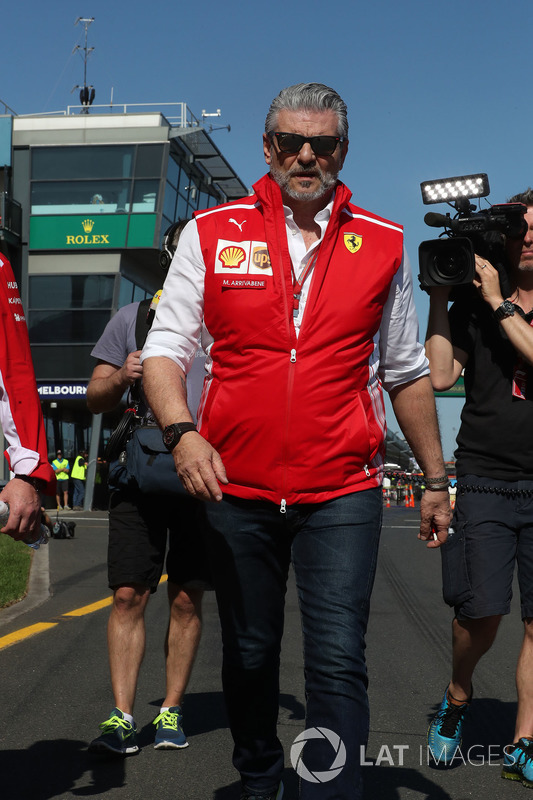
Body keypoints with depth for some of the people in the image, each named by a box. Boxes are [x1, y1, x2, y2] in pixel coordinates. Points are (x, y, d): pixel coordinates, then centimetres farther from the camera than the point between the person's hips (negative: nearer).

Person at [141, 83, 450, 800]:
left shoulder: (382, 246, 6)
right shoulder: (212, 233, 4)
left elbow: (407, 373, 13)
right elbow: (165, 349, -1)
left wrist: (436, 479, 14)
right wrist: (181, 432, -20)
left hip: (343, 493, 0)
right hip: (236, 488, 1)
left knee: (338, 662, -7)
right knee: (249, 654, 14)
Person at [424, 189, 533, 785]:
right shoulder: (472, 306, 9)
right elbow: (440, 376, -4)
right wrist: (438, 298, -3)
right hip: (484, 480, -1)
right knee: (482, 611, -10)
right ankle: (457, 697, 20)